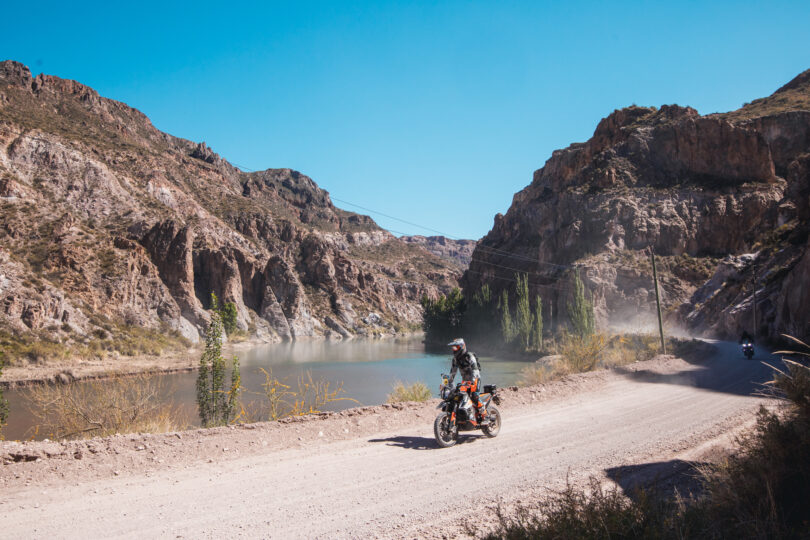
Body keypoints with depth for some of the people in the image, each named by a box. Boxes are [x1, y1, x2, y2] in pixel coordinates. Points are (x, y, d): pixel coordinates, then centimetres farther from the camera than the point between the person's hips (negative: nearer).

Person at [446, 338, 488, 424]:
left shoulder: (469, 356, -15)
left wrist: (472, 381, -38)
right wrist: (449, 382, 7)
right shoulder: (455, 358, 8)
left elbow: (475, 369, -25)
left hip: (475, 379, -8)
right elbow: (453, 371, 14)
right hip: (465, 380, 8)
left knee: (474, 396, -24)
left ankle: (484, 416, -20)